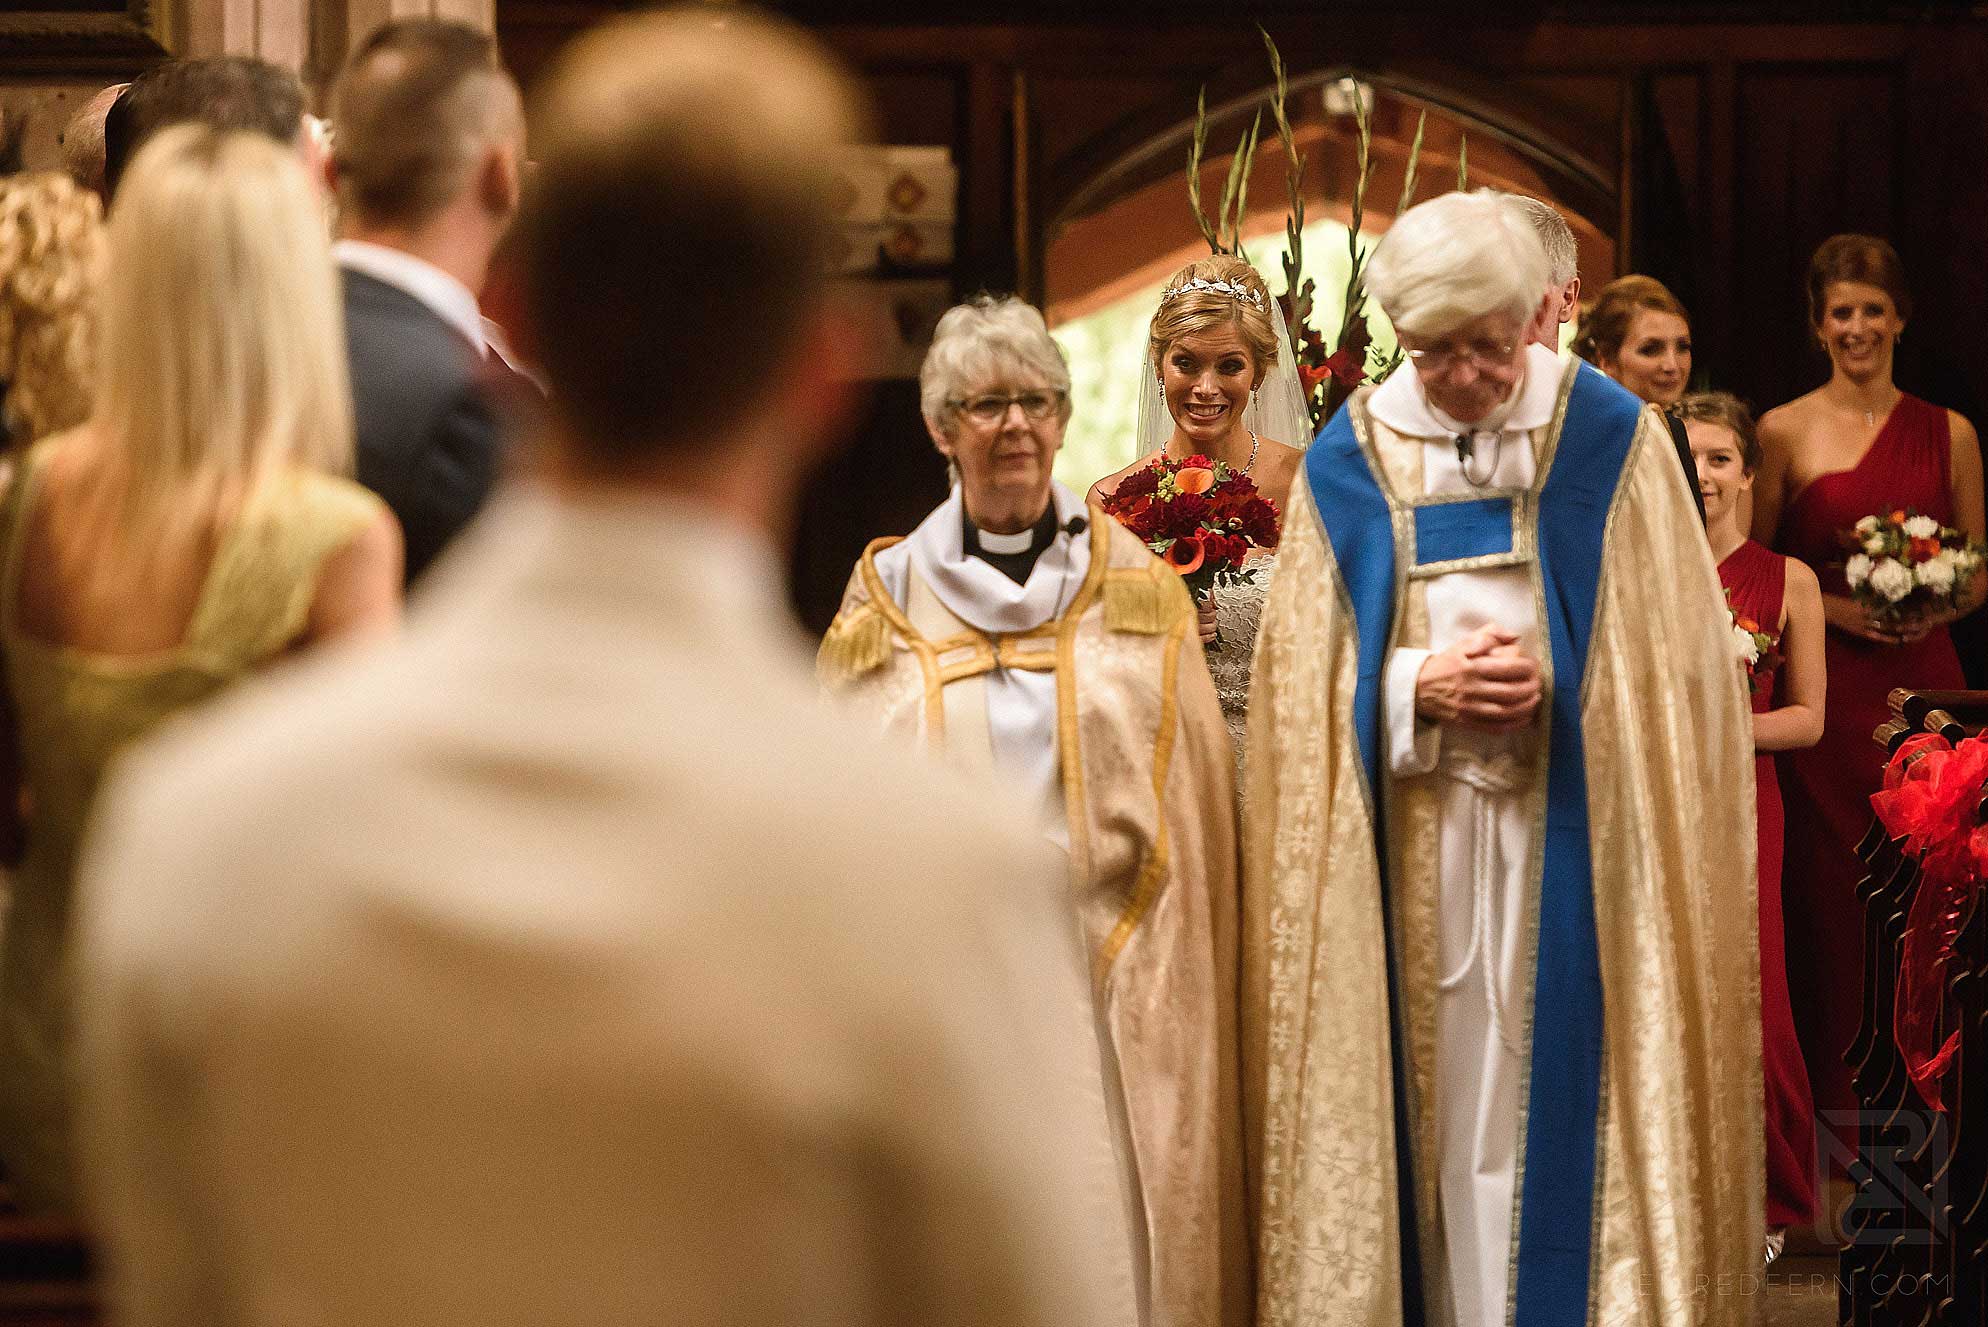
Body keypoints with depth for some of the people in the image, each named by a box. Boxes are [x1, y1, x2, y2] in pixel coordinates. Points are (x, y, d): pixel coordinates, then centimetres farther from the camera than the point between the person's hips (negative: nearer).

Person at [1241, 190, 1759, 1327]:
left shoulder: (1612, 442, 0)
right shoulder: (1351, 458, 3)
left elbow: (1673, 660, 1)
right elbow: (1305, 678, 3)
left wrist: (1554, 684, -13)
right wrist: (1420, 688, -13)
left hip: (1571, 843, -1)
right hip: (1408, 846, 1)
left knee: (1548, 1095, -2)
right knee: (1428, 1094, 2)